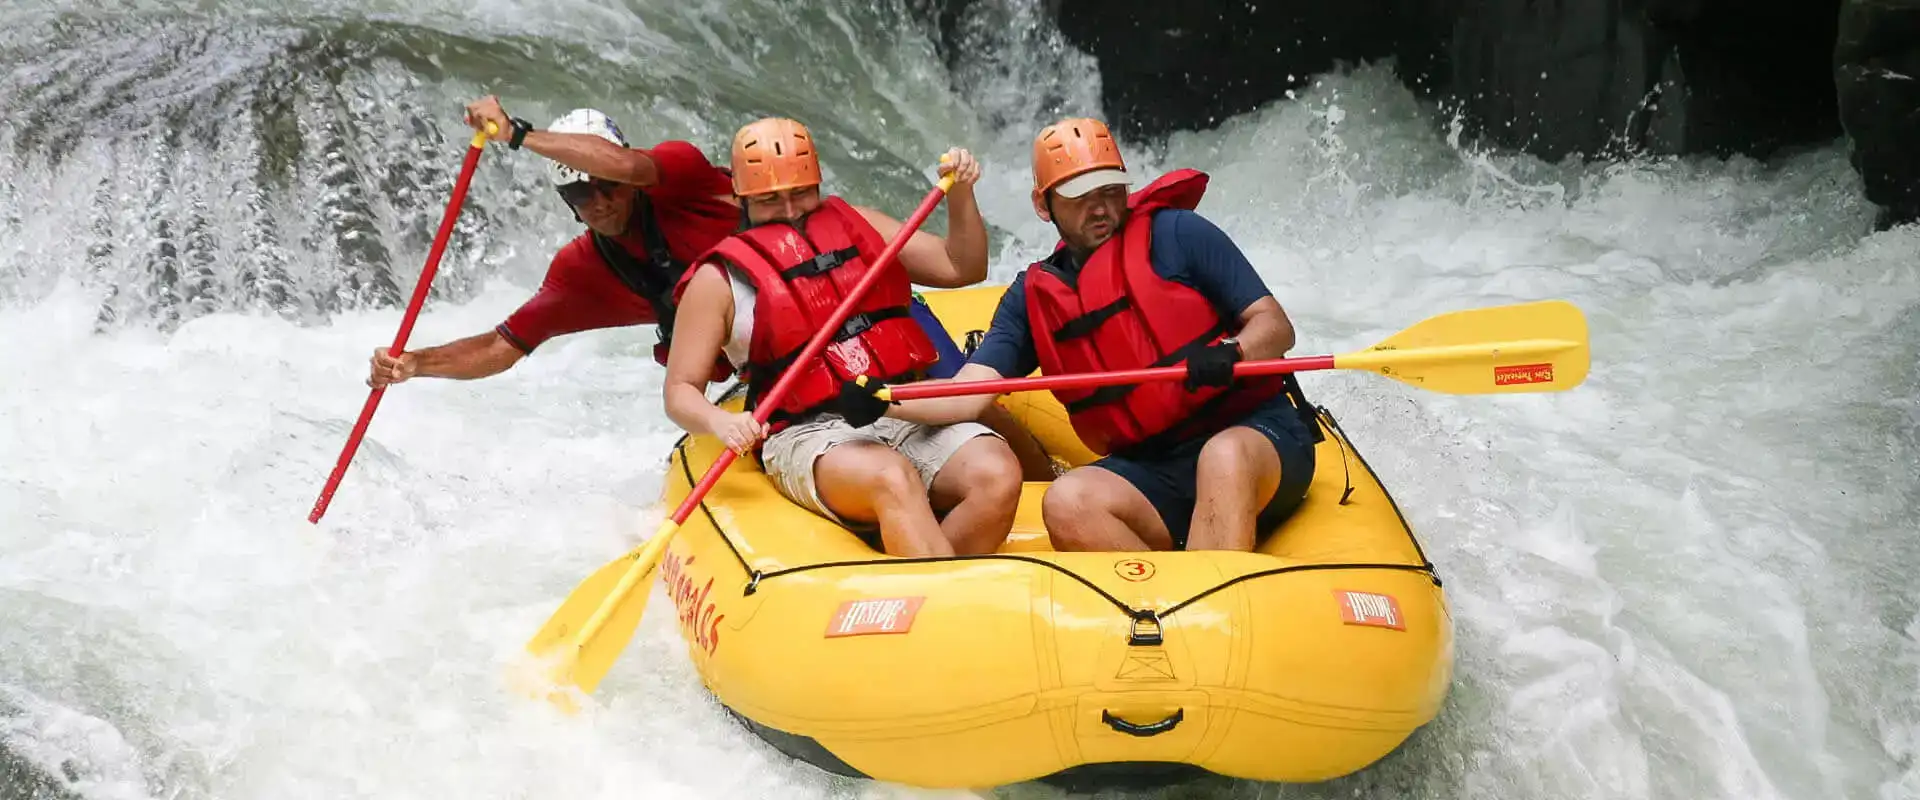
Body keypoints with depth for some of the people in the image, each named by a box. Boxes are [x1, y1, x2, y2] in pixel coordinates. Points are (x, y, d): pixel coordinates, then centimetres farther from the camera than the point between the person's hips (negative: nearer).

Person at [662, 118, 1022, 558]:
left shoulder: (858, 225, 20)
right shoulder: (720, 279, 8)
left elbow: (962, 269, 22)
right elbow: (679, 391, 5)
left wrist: (960, 194, 5)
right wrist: (720, 422, -17)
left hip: (909, 414, 5)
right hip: (810, 436, -4)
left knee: (998, 476, -25)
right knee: (894, 478, -37)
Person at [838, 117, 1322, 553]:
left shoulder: (1176, 234, 1)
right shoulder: (1032, 297, 11)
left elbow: (1276, 328, -2)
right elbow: (968, 394, 1)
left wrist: (1229, 355, -25)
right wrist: (883, 403, -17)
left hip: (1256, 431, -3)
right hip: (1153, 472, 3)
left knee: (1223, 456, -38)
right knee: (1067, 504, -27)